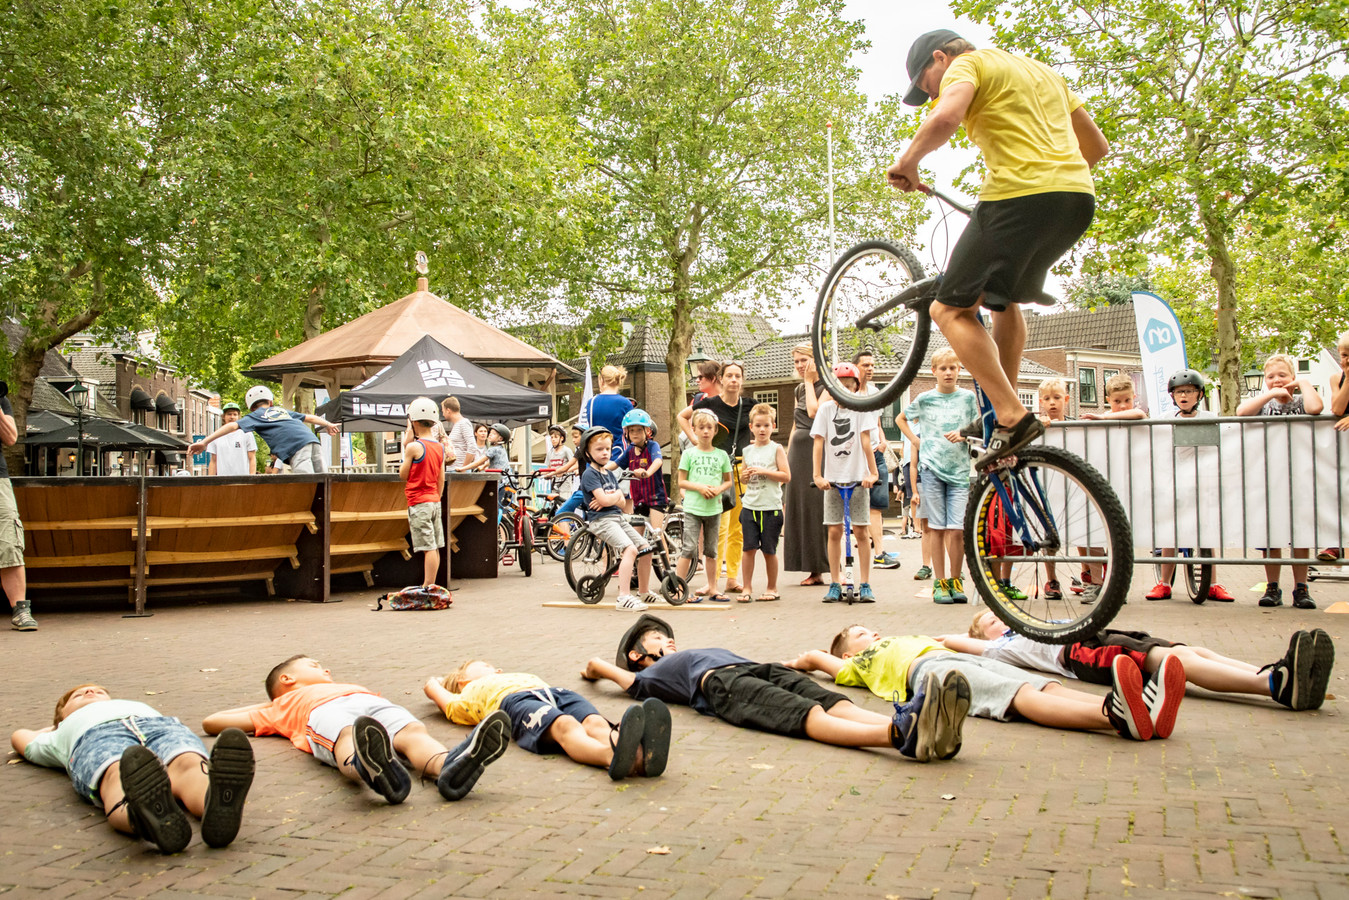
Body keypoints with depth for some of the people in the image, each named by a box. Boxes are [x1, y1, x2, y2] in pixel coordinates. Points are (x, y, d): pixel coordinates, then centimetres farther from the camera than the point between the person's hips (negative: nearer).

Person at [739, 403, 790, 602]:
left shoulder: (776, 449, -1)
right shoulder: (748, 451, 12)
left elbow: (786, 476, -7)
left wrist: (763, 471, -16)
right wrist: (745, 476, -1)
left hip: (771, 507, -3)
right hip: (750, 505, 3)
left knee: (769, 550, 4)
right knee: (749, 548, -1)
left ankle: (772, 588, 18)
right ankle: (747, 587, 7)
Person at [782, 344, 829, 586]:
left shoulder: (827, 386, -5)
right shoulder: (799, 390, 17)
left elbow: (815, 411, -21)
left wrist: (809, 381, -10)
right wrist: (787, 456, 16)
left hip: (818, 450, -8)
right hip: (798, 451, 8)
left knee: (820, 508, -11)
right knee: (799, 509, 4)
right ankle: (814, 571, 9)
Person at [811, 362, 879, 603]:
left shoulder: (860, 407, -1)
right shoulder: (826, 408, 2)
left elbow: (865, 441, -8)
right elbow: (819, 442, -3)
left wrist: (872, 472, -14)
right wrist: (817, 475, -12)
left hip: (857, 476, -1)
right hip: (832, 477, 1)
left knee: (861, 531, 0)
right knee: (834, 531, 3)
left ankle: (865, 585, 7)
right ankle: (834, 584, 10)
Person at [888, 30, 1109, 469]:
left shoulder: (967, 65, 5)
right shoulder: (1040, 70, 30)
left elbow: (945, 119, -19)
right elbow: (1097, 145, 30)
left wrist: (907, 161, -4)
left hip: (1020, 196, -9)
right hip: (1078, 196, 9)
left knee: (951, 309, -2)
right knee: (1005, 296, 28)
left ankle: (1012, 417, -14)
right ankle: (1006, 409, 27)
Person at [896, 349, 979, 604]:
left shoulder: (968, 397, 5)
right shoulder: (924, 399, 5)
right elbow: (900, 419, 21)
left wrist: (963, 435, -8)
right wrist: (916, 440, 8)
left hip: (959, 469, 0)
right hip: (932, 468, 0)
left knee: (957, 530, -6)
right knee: (937, 529, 1)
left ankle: (955, 580, 9)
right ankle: (940, 582, 8)